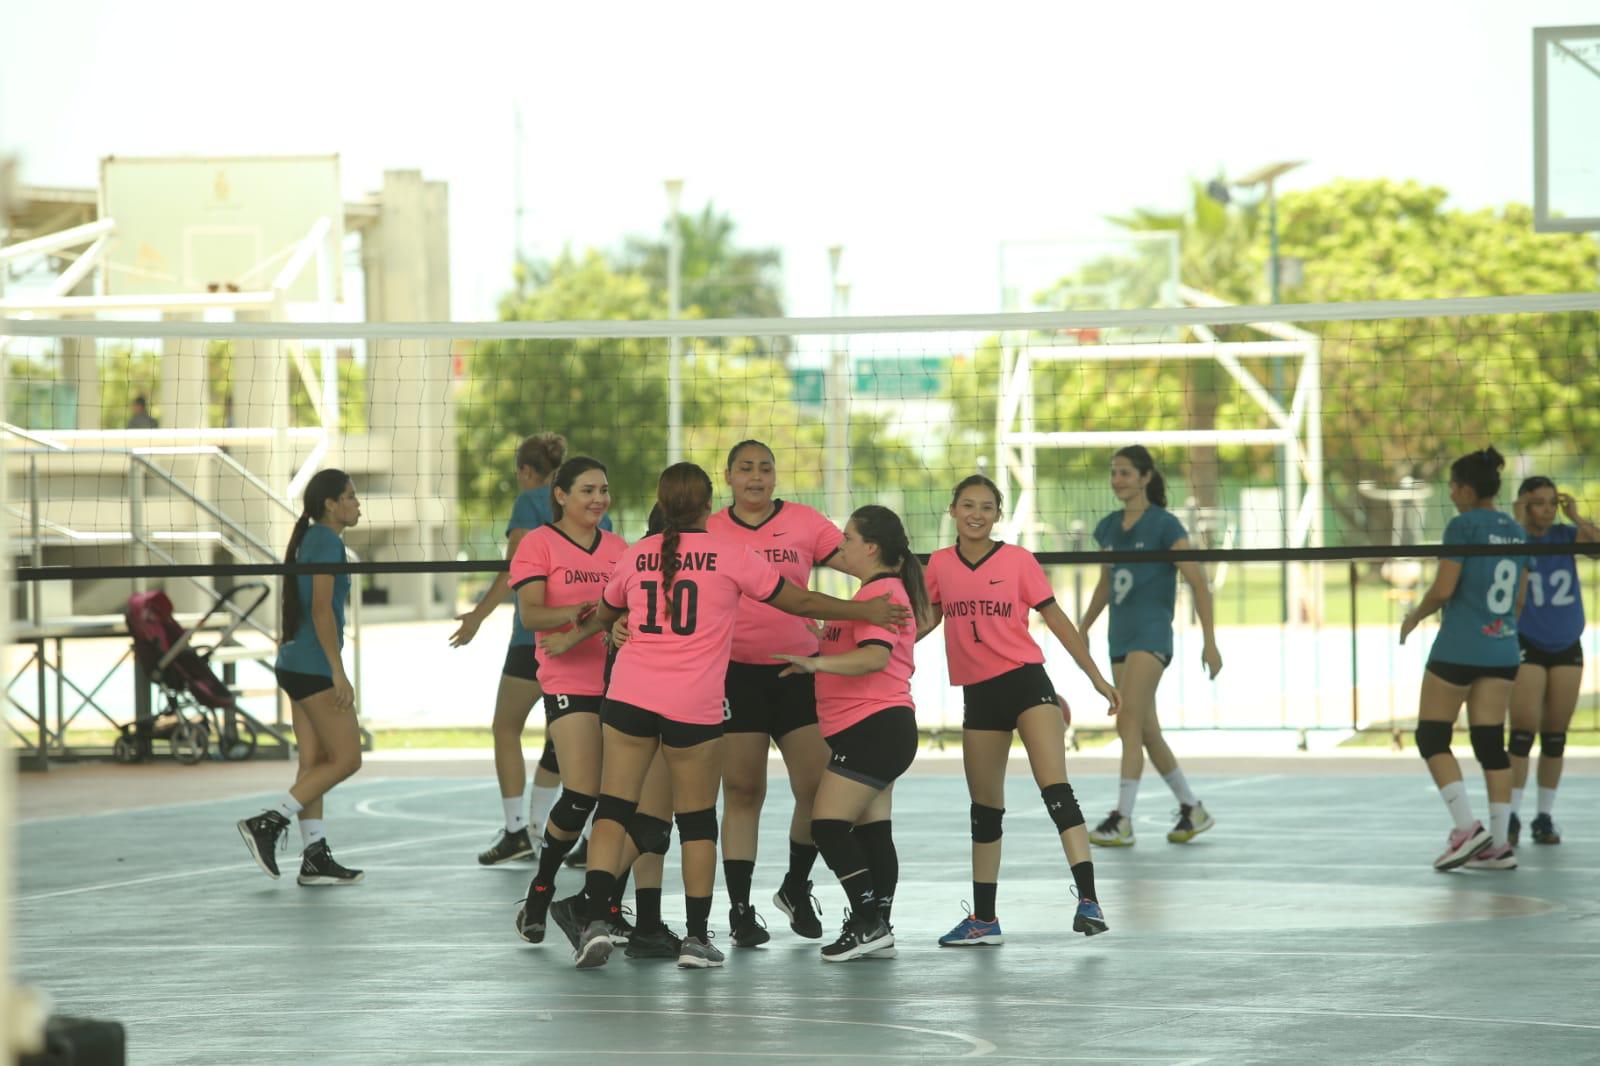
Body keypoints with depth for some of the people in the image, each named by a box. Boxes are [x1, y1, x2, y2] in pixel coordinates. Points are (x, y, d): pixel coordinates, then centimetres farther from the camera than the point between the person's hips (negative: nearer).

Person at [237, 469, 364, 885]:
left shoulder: (311, 540, 16)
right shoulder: (327, 543, -13)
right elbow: (321, 609, -19)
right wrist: (338, 672, -20)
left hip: (296, 664, 10)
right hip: (316, 666, -10)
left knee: (314, 763, 8)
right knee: (346, 759, -6)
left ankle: (315, 857, 8)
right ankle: (268, 823, -10)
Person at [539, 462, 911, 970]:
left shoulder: (637, 556, 9)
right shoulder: (728, 556, -1)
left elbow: (605, 614, 28)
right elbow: (800, 601, 5)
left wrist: (571, 638, 49)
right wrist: (866, 611, 17)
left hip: (629, 695, 2)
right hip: (694, 706, -2)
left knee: (613, 808, 5)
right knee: (697, 819, 8)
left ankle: (594, 920, -9)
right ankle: (696, 937, 10)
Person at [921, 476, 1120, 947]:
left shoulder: (1018, 560, -4)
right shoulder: (940, 564, 4)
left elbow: (1056, 619, 0)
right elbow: (929, 618, 18)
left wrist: (1096, 677, 1)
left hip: (1024, 679, -4)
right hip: (978, 694, 4)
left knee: (1055, 789, -20)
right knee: (985, 807, 12)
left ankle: (1088, 898, -27)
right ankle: (983, 920, 21)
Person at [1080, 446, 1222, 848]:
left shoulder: (1165, 525, -8)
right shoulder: (1109, 528, 12)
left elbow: (1198, 582, -9)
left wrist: (1209, 641, -13)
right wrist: (1082, 629, 19)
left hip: (1152, 634, -7)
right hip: (1121, 636, 7)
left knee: (1129, 724, -16)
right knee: (1147, 732, 9)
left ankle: (1122, 821, -19)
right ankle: (1192, 810, 22)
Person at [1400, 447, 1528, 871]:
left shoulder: (1463, 525, -11)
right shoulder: (1515, 531, 10)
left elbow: (1443, 588, -15)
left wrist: (1415, 615, 2)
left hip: (1458, 649, -7)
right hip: (1503, 650, 7)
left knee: (1431, 737, 4)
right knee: (1491, 742, 7)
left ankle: (1466, 828, -9)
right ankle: (1499, 843, 2)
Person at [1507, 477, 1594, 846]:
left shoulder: (1565, 535, 2)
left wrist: (1576, 517, -13)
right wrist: (1520, 526, -22)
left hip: (1567, 646, 4)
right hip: (1527, 647, -4)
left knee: (1556, 736, 6)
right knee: (1523, 731, -11)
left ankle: (1545, 817, 13)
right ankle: (1512, 817, -8)